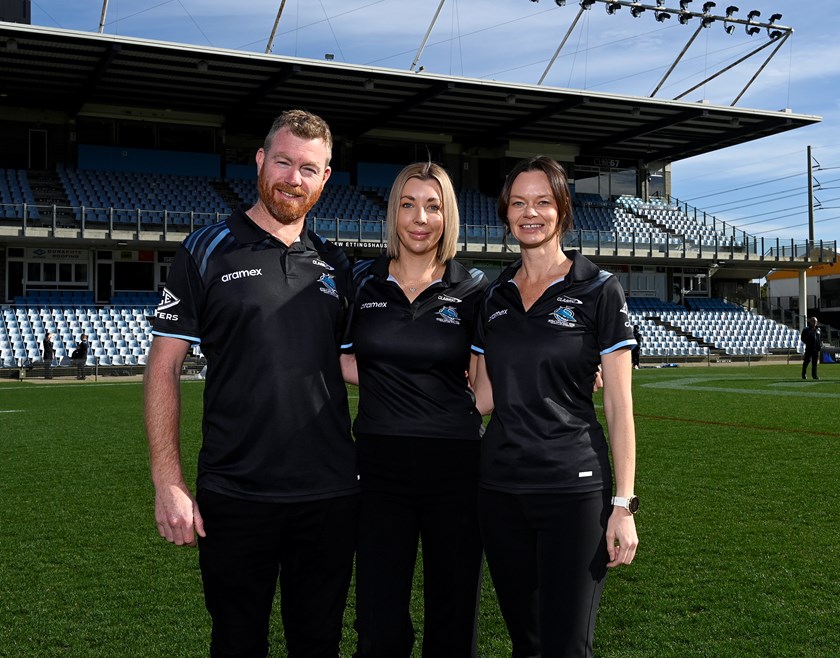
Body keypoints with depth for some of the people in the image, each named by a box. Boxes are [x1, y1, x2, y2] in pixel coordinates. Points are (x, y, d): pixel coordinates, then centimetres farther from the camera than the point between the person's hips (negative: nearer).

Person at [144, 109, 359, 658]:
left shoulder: (335, 266, 10)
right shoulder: (207, 252, -2)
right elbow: (163, 369, -3)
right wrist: (168, 484, -10)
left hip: (331, 493, 3)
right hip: (236, 496, -3)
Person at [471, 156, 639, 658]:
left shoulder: (598, 290, -4)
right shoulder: (496, 297, 10)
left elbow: (619, 404, -6)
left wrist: (623, 504, -10)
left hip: (573, 489, -4)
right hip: (500, 488, 5)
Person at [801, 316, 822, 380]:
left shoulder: (818, 330, 14)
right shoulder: (806, 330, 0)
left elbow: (821, 338, 22)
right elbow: (802, 338, 0)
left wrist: (820, 345, 6)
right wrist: (807, 342, -13)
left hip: (816, 349, 4)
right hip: (809, 348, -4)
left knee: (815, 362, 6)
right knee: (807, 361, -7)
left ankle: (814, 375, 11)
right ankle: (804, 374, 5)